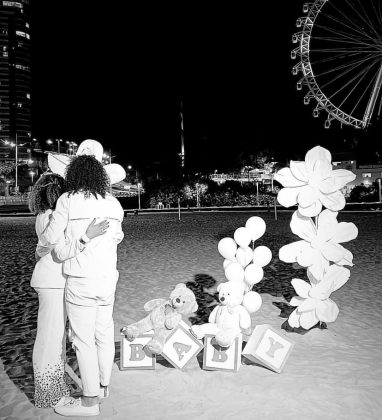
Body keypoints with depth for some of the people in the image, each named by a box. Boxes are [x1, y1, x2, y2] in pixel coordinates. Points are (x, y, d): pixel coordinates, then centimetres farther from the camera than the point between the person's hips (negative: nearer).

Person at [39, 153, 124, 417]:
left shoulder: (69, 200, -9)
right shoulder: (114, 203, 5)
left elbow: (51, 238, -5)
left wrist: (42, 249, 17)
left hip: (81, 281, -6)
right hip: (108, 278, 6)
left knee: (84, 339, 5)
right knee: (104, 334, 18)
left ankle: (90, 401, 15)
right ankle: (103, 385, 34)